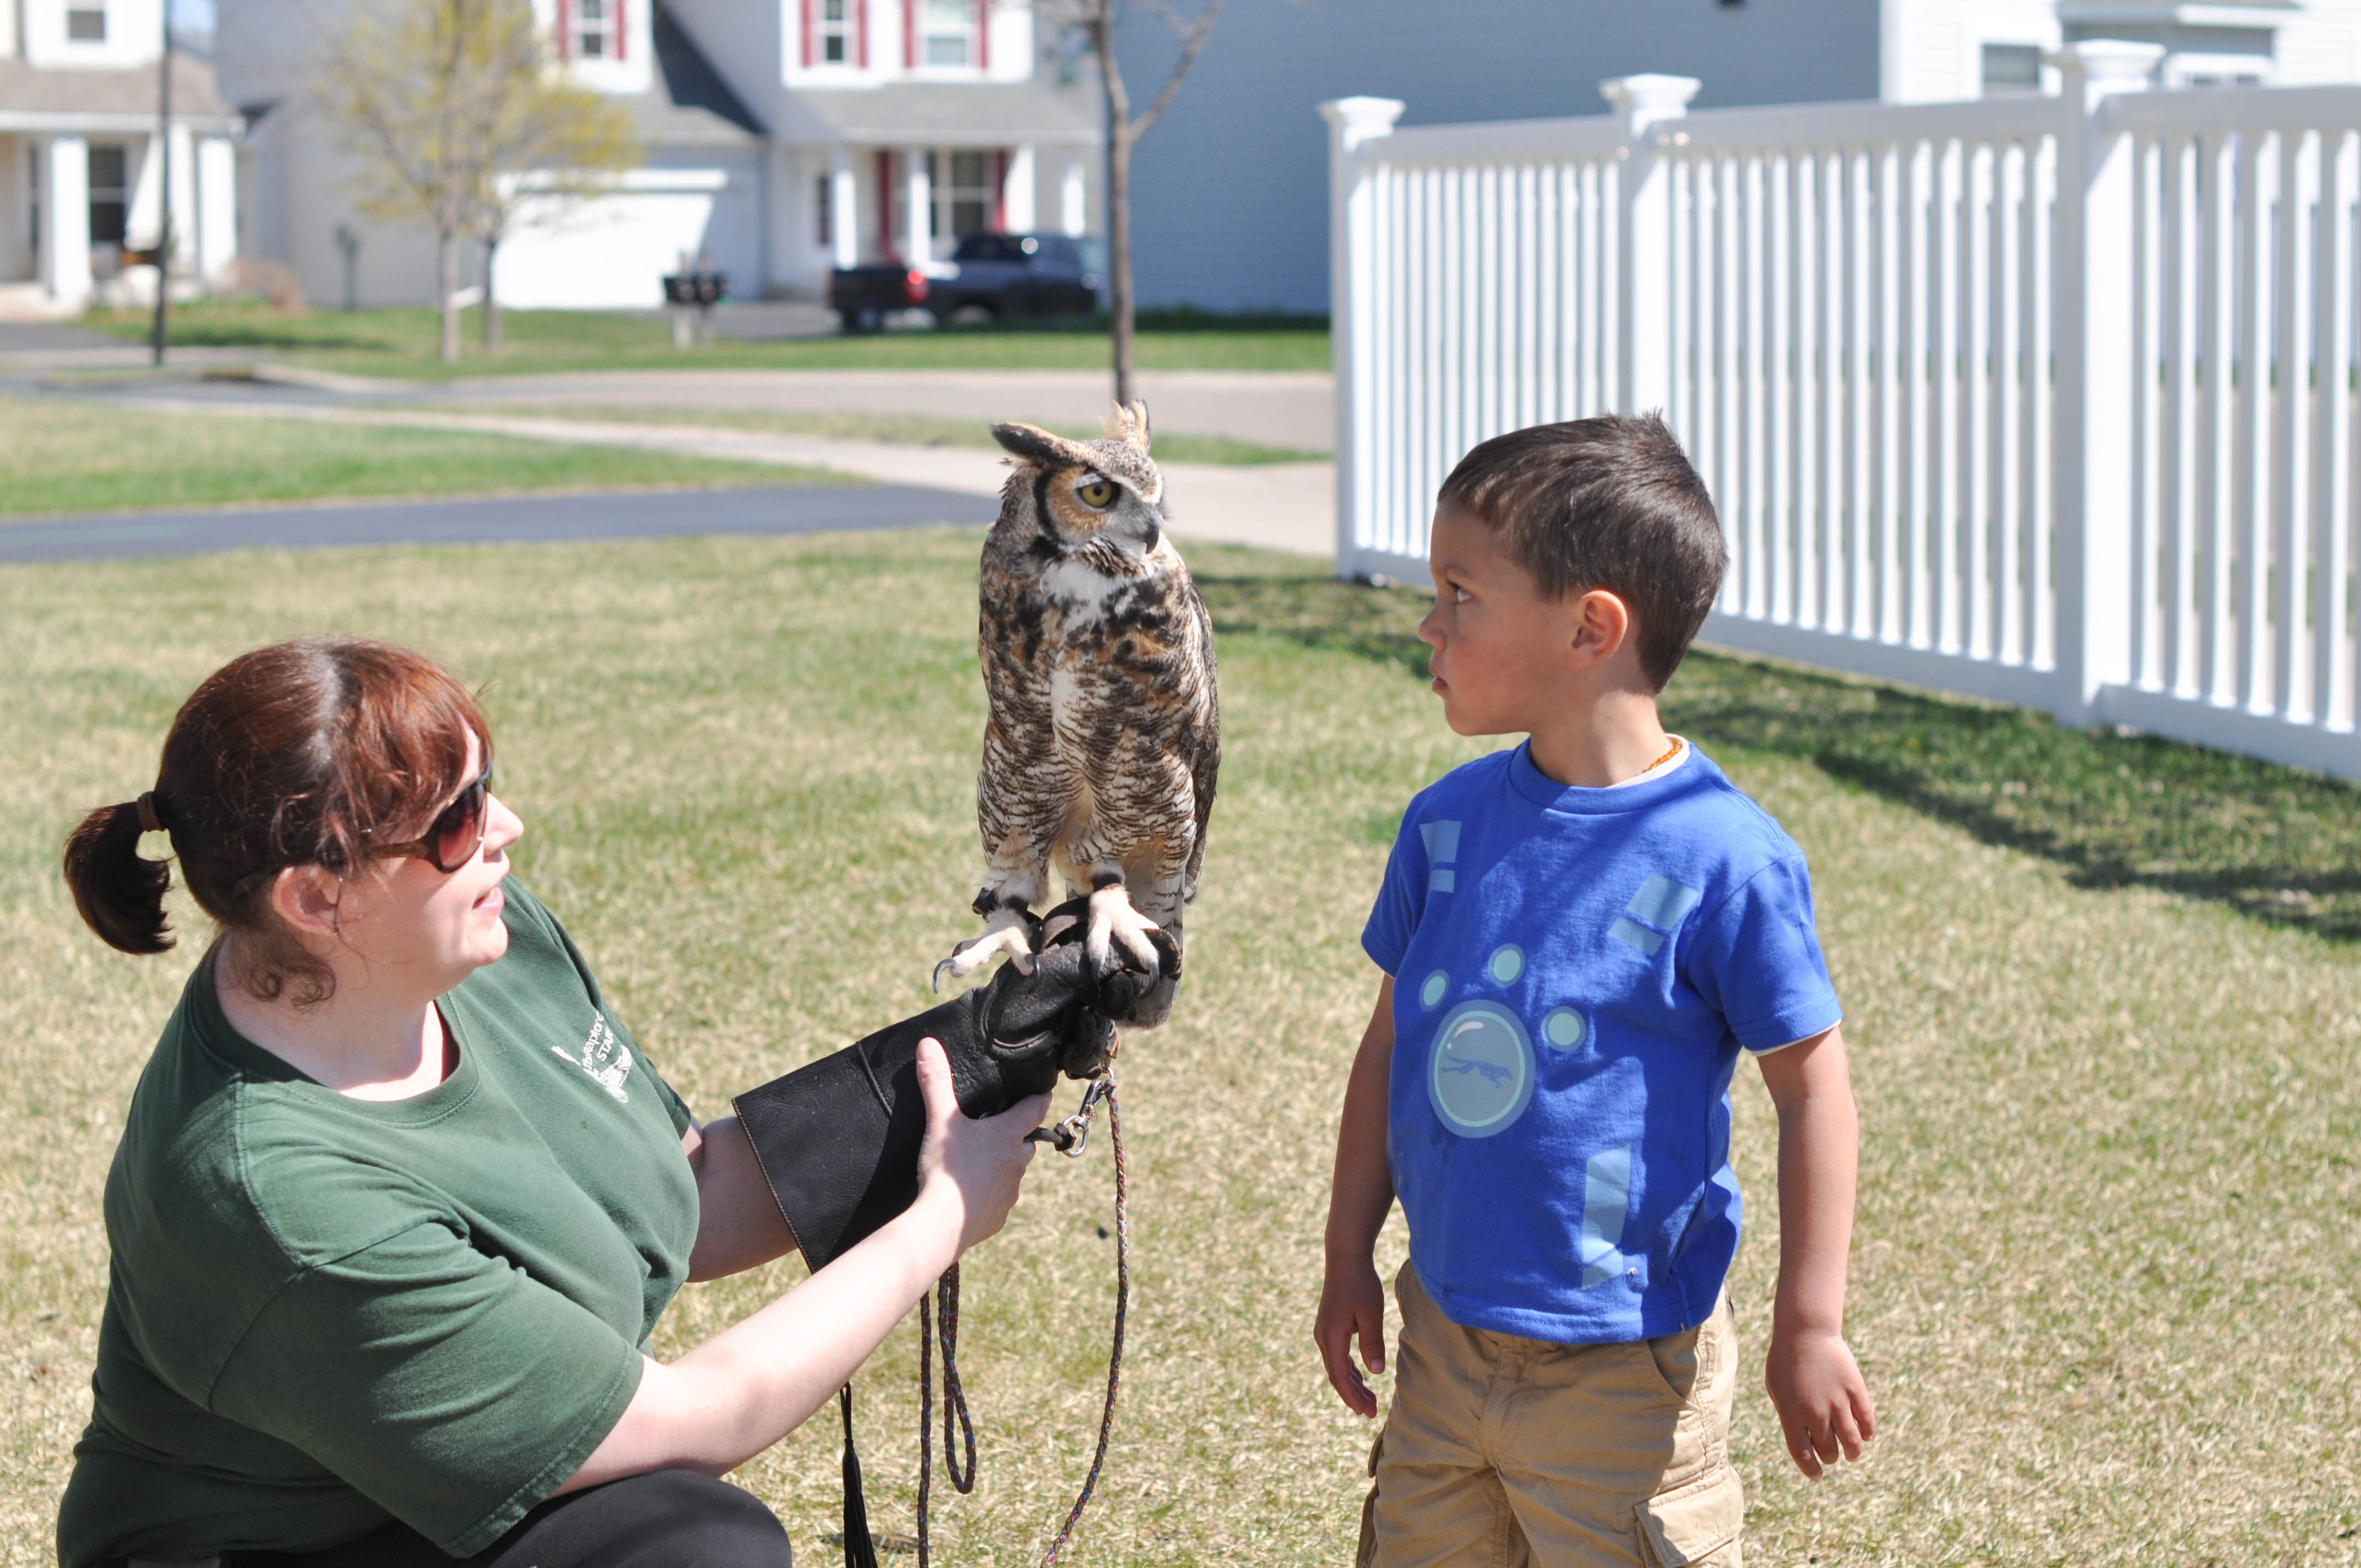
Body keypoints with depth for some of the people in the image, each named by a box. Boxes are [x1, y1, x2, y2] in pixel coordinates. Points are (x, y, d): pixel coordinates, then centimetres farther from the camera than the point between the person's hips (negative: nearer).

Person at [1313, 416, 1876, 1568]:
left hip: (1621, 1369, -6)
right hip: (1445, 1333, 6)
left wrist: (1809, 1329, -9)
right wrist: (1348, 1256, 13)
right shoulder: (1448, 821, 1)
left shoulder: (1723, 857, -17)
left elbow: (1813, 1089, -11)